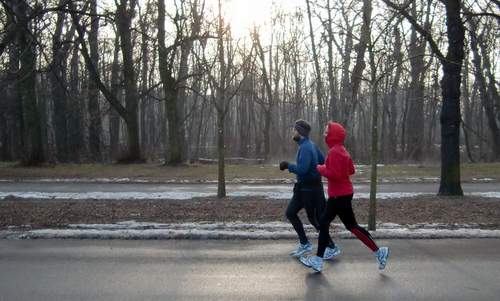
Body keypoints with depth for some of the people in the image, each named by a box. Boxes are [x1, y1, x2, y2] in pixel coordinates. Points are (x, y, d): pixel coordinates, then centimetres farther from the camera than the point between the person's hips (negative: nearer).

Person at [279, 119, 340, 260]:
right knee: (290, 213, 12)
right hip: (303, 187, 10)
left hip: (310, 189, -10)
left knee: (315, 219, 2)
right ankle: (304, 244, 20)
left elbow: (302, 169, -30)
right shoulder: (310, 145, 8)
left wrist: (288, 165, -18)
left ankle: (332, 248, 17)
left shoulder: (306, 148, -22)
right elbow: (323, 162, 12)